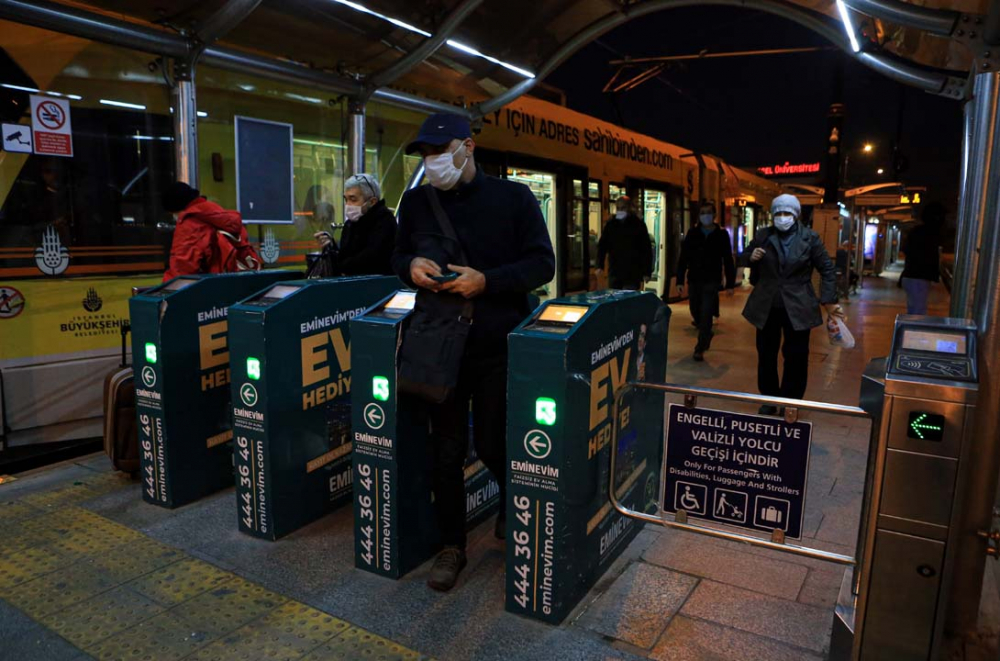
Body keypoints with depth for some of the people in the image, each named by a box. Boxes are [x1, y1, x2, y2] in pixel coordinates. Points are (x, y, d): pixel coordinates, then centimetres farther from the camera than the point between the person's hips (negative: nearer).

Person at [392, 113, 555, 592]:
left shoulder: (513, 198, -3)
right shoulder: (415, 202, 7)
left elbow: (542, 264, -5)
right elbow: (398, 255, 16)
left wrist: (487, 281, -20)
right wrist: (412, 265, -9)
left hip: (497, 345, -2)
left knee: (492, 443, 6)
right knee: (446, 449, 8)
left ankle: (513, 503, 40)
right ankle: (452, 544, 25)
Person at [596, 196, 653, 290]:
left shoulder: (638, 224, -1)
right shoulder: (610, 224, 6)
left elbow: (647, 249, -1)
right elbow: (602, 246, 8)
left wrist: (647, 272, -6)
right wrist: (599, 266, -4)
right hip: (614, 272, 3)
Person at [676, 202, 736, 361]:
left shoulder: (722, 235, 1)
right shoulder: (692, 233, 5)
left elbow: (728, 261, 1)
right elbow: (683, 258, 3)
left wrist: (730, 284, -2)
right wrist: (680, 280, -4)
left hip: (711, 282, -3)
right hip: (694, 280, 3)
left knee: (706, 315, -7)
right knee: (695, 313, 14)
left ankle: (700, 349, 0)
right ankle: (706, 335, 41)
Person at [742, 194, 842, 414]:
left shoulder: (810, 238, -4)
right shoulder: (763, 236, 2)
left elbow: (828, 270, 1)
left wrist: (829, 301, -4)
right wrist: (751, 257, -7)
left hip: (797, 308, -2)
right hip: (766, 306, 2)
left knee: (796, 358, 4)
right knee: (766, 355, 10)